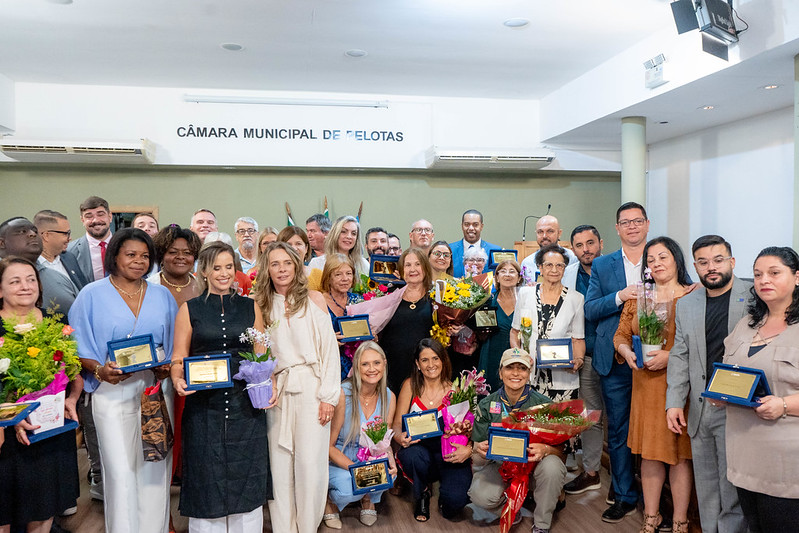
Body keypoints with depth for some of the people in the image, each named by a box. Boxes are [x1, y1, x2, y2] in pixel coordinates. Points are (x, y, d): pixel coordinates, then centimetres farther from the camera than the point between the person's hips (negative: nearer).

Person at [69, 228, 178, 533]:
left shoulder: (162, 296, 10)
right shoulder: (92, 295, 3)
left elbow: (176, 345, 12)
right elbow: (79, 347, 2)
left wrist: (169, 368, -7)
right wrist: (99, 369, -16)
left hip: (157, 388, 2)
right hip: (113, 390, -2)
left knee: (155, 467, 5)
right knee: (120, 471, -3)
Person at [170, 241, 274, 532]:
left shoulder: (250, 307, 8)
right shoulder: (190, 309, 5)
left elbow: (262, 356, 9)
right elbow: (178, 358, 4)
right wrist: (178, 379, -16)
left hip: (246, 404, 1)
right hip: (204, 406, -1)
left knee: (247, 479, 6)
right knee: (207, 480, 5)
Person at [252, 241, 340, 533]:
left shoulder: (313, 299, 3)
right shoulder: (263, 305, 11)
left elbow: (329, 348, -1)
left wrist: (328, 395, -7)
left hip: (310, 387, -2)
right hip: (276, 389, 3)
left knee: (310, 460, -3)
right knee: (279, 462, 3)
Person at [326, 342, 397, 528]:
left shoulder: (389, 397, -7)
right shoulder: (342, 394, -22)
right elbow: (329, 446, -17)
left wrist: (389, 460, -21)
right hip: (339, 462, -4)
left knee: (388, 474, -27)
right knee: (349, 489, -32)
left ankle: (369, 500, 10)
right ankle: (330, 500, 6)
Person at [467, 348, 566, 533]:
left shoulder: (544, 405, -8)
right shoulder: (487, 405, -4)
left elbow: (559, 449, -8)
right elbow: (476, 445, -1)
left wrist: (545, 449, -32)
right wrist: (479, 449, -27)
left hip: (534, 462, 0)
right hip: (499, 463, 0)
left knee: (552, 466, -33)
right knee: (480, 495, -28)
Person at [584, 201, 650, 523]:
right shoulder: (602, 266, 8)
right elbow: (590, 310, 1)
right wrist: (621, 296, -14)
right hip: (615, 362, 1)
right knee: (618, 430, 8)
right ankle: (624, 496, 22)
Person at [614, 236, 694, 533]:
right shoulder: (638, 297, 11)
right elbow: (621, 334, 13)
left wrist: (670, 356, -19)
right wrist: (627, 352, -7)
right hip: (646, 384, 4)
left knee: (679, 452, 4)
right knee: (649, 451, 10)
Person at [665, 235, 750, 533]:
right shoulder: (686, 304, 10)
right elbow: (680, 356, 10)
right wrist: (674, 402, 2)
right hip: (700, 410, 4)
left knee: (733, 492, 3)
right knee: (706, 489, 16)